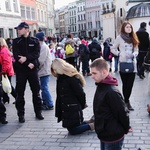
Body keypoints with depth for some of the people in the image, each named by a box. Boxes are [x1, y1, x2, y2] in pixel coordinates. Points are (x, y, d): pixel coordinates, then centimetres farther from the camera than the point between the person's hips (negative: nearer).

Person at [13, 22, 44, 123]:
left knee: (36, 91, 6)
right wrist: (28, 64, -15)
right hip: (20, 70, 0)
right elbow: (16, 56, -7)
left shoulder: (35, 41, 6)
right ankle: (21, 114, 12)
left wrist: (26, 58, -22)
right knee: (20, 93, 3)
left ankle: (38, 112, 17)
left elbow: (36, 54, -8)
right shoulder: (16, 42, 5)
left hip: (33, 69, 0)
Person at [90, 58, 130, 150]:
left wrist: (125, 129, -5)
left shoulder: (112, 92, -26)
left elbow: (123, 113, -20)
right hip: (104, 135, 9)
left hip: (113, 138, -9)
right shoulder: (101, 87, 4)